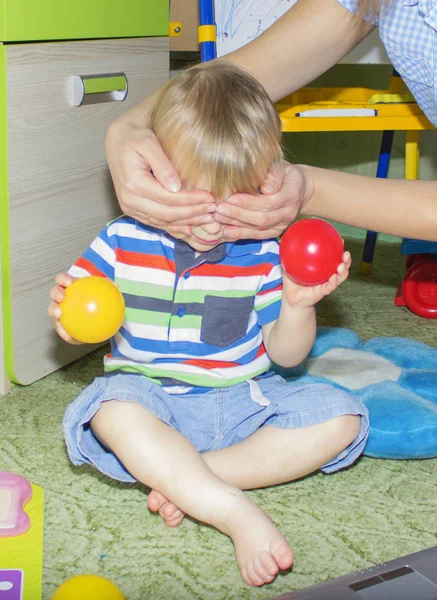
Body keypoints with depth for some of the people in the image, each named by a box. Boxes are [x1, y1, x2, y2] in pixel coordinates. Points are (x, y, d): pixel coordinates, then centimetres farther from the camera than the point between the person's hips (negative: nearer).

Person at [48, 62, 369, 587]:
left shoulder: (262, 253, -3)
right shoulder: (122, 241, -5)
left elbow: (285, 355, 0)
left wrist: (298, 306, -20)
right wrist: (69, 316, -23)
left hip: (241, 400, 2)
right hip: (150, 397, -2)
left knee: (342, 418, -18)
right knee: (114, 412, -36)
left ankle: (182, 479, -25)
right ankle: (240, 515, -37)